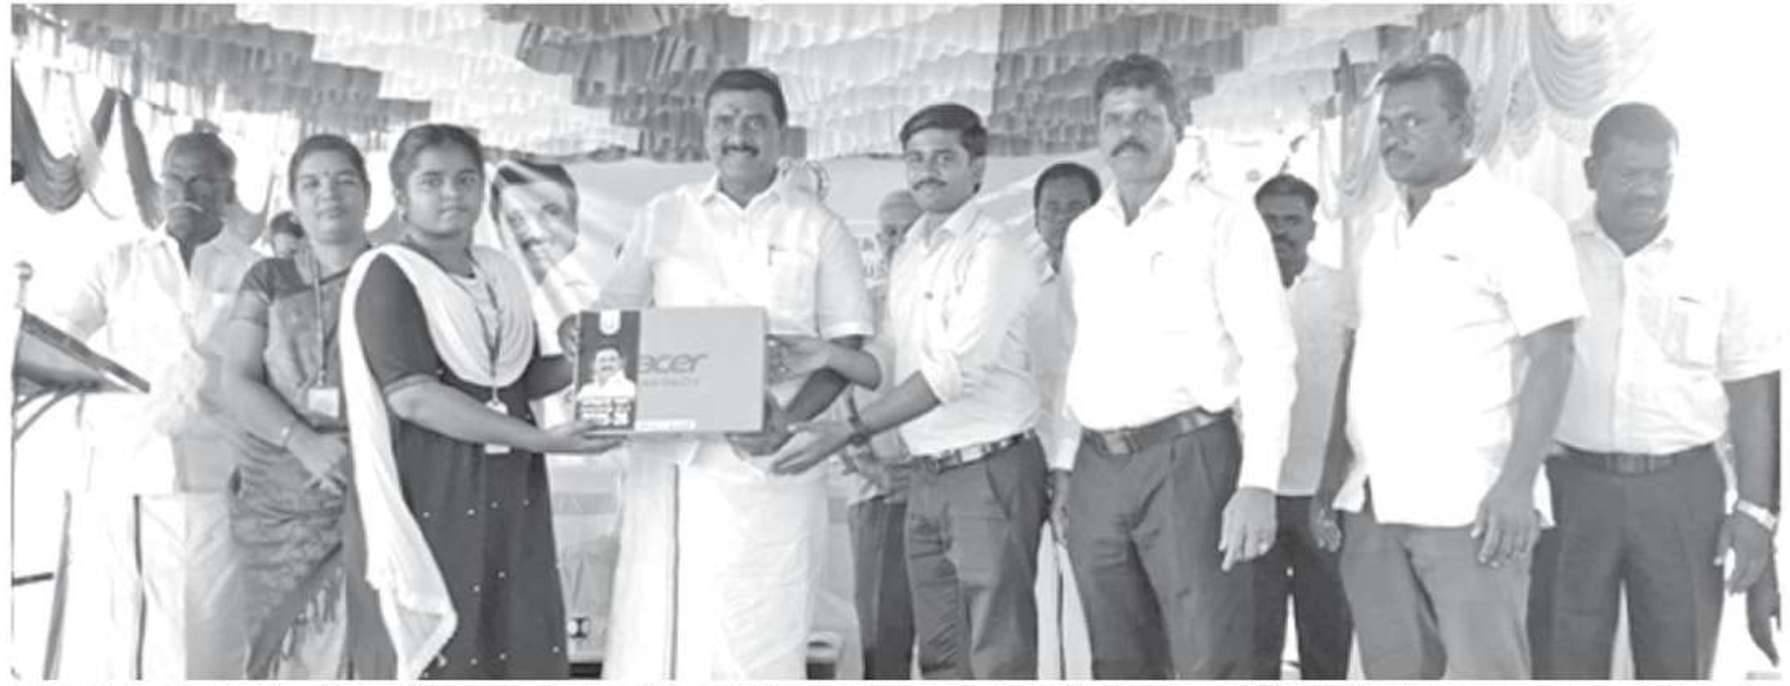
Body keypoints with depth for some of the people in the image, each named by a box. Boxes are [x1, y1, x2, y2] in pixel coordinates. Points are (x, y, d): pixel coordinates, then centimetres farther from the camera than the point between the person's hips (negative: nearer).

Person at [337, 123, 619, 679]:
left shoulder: (501, 273, 14)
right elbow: (413, 396, -17)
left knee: (520, 652, 5)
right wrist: (540, 440, -20)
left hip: (507, 504, 6)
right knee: (427, 658, -2)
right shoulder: (387, 276, -7)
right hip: (426, 505, -6)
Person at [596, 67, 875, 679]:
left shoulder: (818, 227, 4)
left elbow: (846, 346, 1)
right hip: (669, 454, 2)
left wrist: (790, 419, -14)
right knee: (652, 629, 2)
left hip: (767, 461, -2)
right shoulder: (663, 217, 10)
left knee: (757, 643, 0)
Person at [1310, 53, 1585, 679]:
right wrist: (1332, 477, 13)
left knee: (1485, 668, -4)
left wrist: (1517, 484, -18)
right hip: (1372, 503, 6)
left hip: (1468, 503, -6)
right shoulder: (1373, 236, 16)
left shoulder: (1515, 221, -4)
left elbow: (1551, 357, -10)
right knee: (1392, 670, 10)